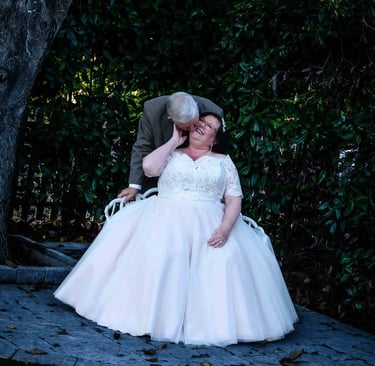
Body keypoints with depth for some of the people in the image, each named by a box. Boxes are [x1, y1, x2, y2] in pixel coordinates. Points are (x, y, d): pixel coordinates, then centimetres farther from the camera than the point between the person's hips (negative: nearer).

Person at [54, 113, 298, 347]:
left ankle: (213, 322, -17)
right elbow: (149, 167, -5)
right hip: (167, 219, 0)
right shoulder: (172, 154, 16)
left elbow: (234, 199, 6)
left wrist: (226, 227, -14)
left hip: (209, 224, 0)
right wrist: (175, 140, 6)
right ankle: (154, 315, -23)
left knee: (226, 258, -27)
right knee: (156, 251, -31)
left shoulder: (224, 161, 15)